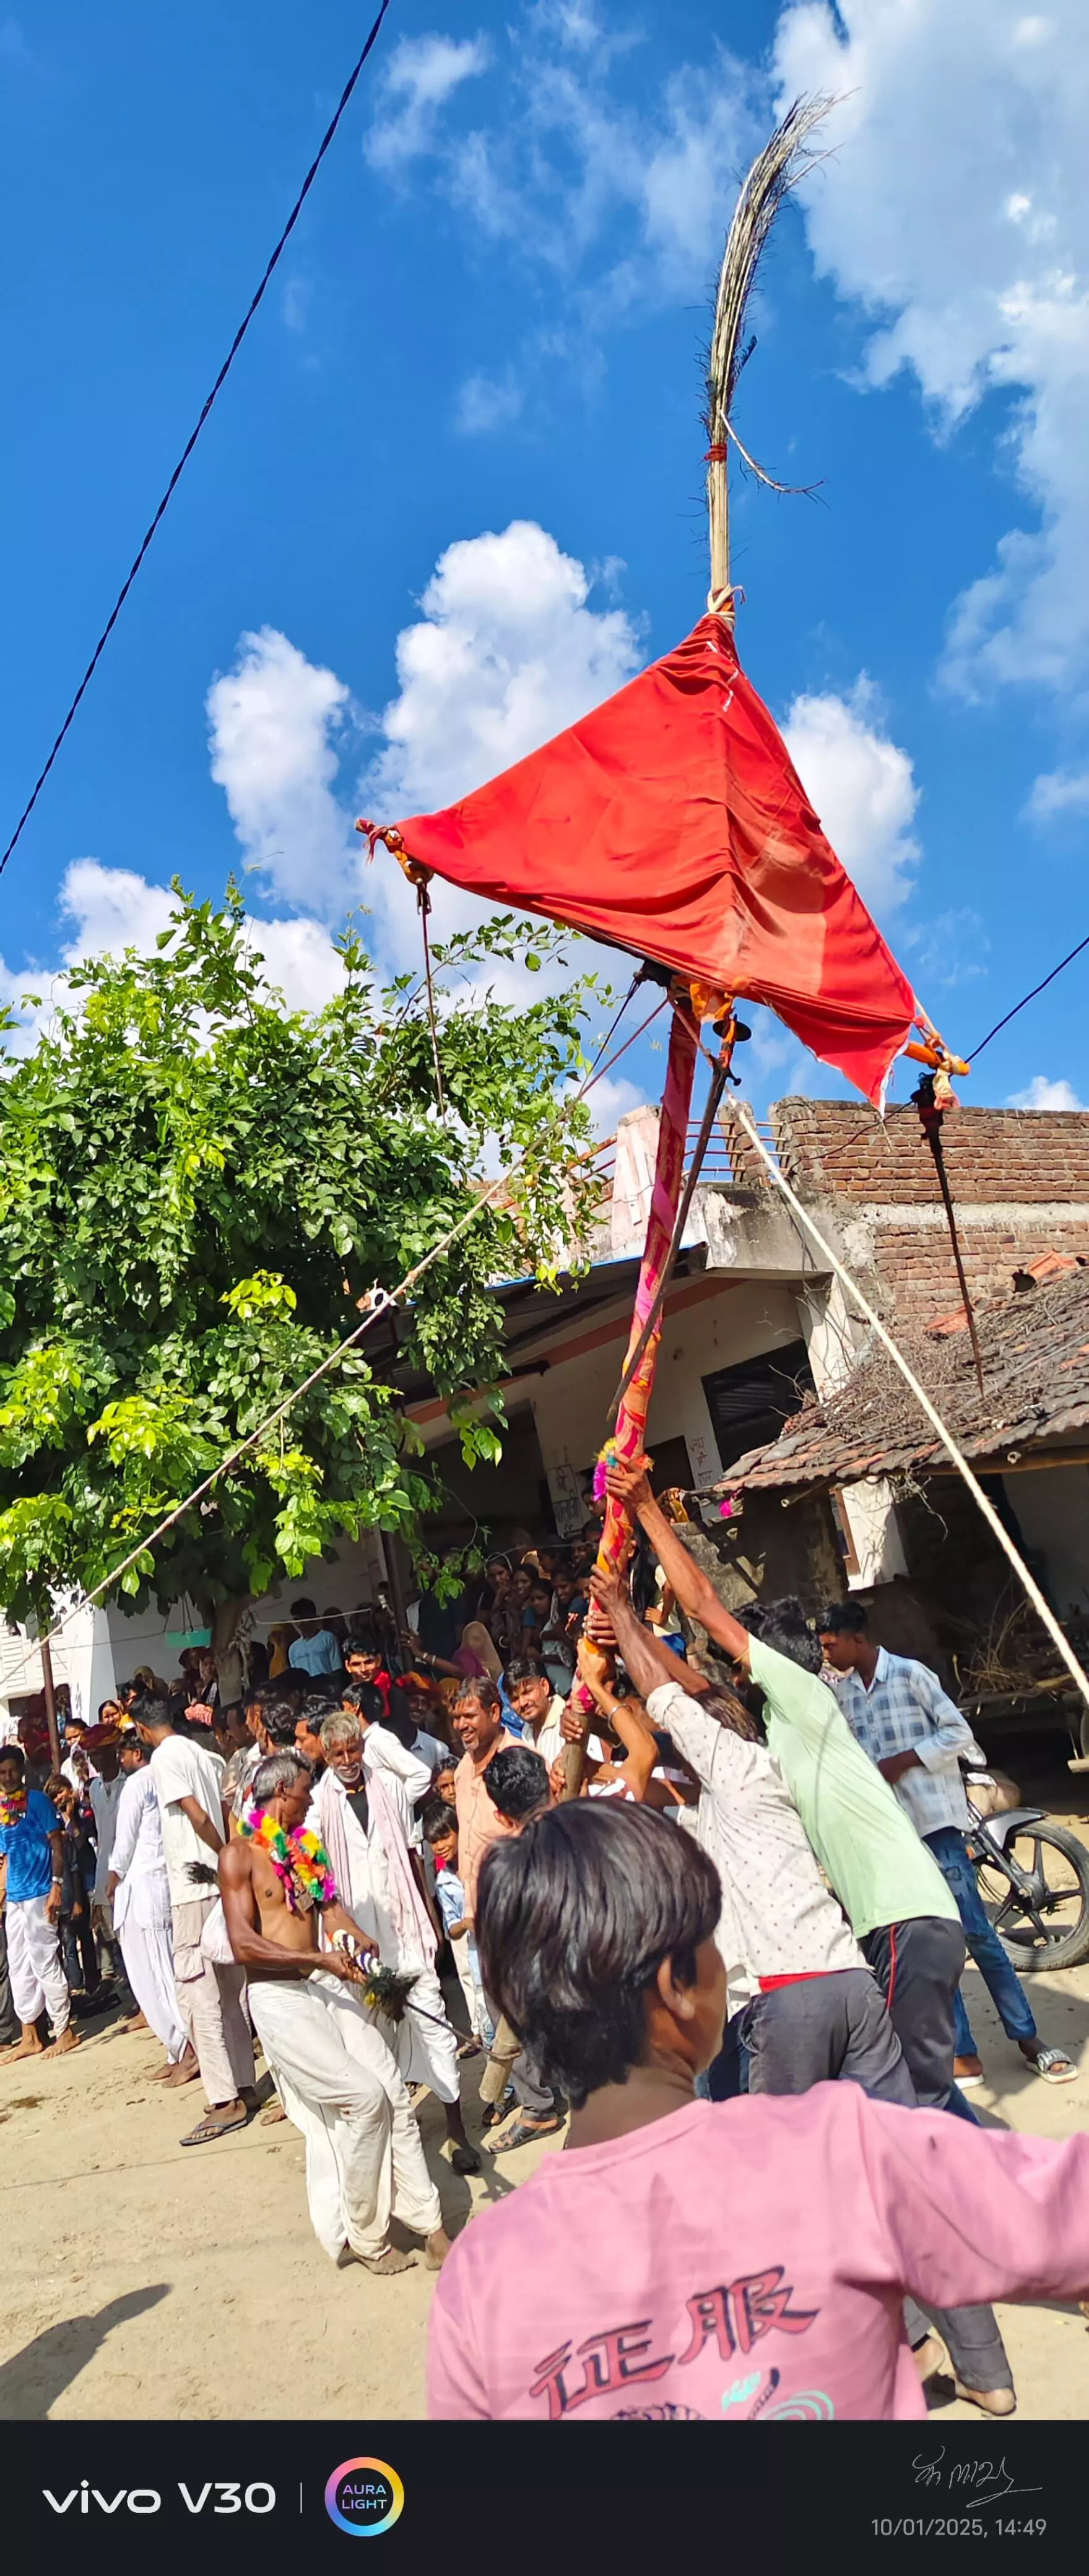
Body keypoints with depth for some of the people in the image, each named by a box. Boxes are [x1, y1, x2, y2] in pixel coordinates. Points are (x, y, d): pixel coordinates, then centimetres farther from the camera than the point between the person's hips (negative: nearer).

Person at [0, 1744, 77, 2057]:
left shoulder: (38, 1801, -5)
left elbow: (56, 1845, -7)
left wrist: (56, 1885, -15)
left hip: (39, 1894, -6)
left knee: (44, 1963, -3)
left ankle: (64, 2031, 6)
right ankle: (29, 2037, 19)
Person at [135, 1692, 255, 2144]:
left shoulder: (164, 1756, -10)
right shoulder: (201, 1753, 13)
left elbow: (198, 1816, -16)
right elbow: (226, 1814, 13)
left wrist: (226, 1859, -7)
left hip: (194, 1887, -8)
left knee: (197, 1993, -4)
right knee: (226, 1992, 14)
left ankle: (226, 2101, -3)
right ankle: (243, 2086, 20)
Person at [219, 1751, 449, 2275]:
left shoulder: (306, 1848, 14)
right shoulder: (239, 1855, -9)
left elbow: (331, 1907, 6)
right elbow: (243, 1943, -17)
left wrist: (362, 1943, -15)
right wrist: (320, 1958, -21)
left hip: (328, 1986, 6)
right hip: (278, 1997, -6)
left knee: (393, 2095, -1)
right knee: (363, 2097, -12)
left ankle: (429, 2223, 9)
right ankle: (365, 2235, 7)